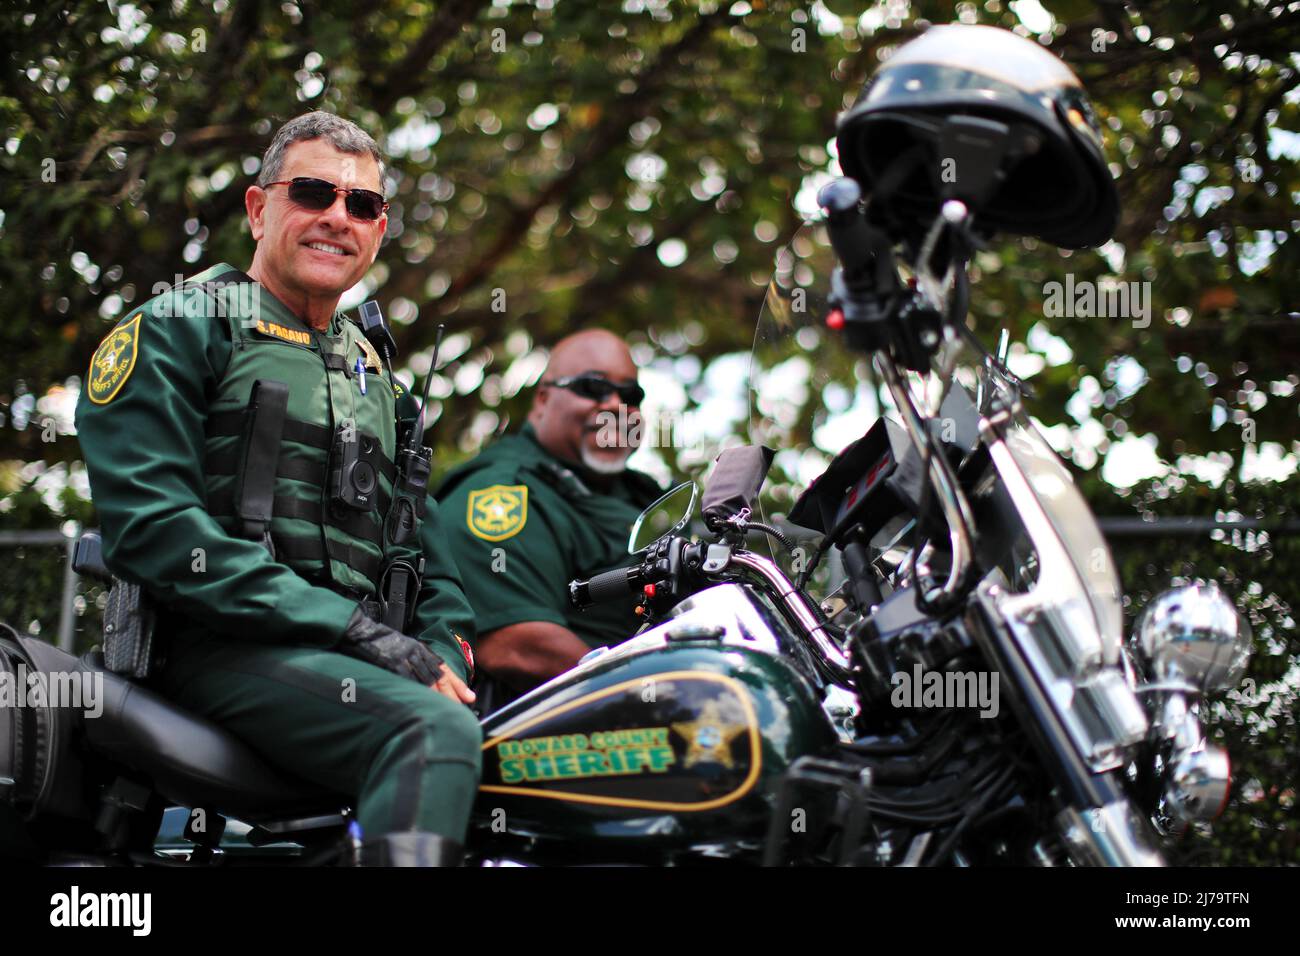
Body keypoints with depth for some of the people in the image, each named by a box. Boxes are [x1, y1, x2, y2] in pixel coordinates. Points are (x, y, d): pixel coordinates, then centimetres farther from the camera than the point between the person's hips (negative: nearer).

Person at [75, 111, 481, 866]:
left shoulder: (376, 378, 27)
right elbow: (151, 525, -9)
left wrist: (442, 655, 0)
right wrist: (356, 631, -16)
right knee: (435, 733, -34)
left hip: (363, 655, 7)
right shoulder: (176, 330, 4)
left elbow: (423, 550, 25)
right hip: (221, 645, -7)